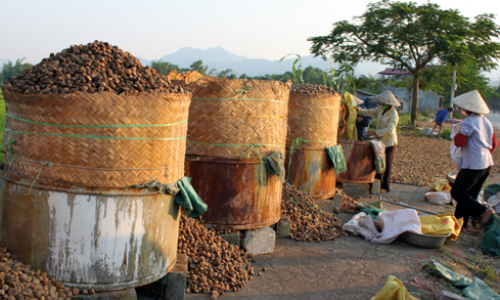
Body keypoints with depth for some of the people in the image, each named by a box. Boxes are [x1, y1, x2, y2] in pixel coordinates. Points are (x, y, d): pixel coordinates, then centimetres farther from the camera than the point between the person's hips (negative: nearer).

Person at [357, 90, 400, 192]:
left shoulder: (394, 114, -17)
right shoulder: (380, 109, 4)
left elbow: (389, 130, -24)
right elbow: (368, 112, 12)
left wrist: (375, 132, -28)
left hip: (389, 142, -7)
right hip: (379, 140, 7)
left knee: (387, 164, 1)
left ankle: (385, 186, 9)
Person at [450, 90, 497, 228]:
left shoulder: (469, 122, -15)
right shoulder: (486, 121, 11)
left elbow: (459, 141, -20)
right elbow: (494, 144, 17)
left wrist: (457, 135, 1)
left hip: (473, 165, -9)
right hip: (487, 164, 9)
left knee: (457, 192, -5)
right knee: (470, 194, 13)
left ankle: (484, 211, -13)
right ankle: (460, 223, 18)